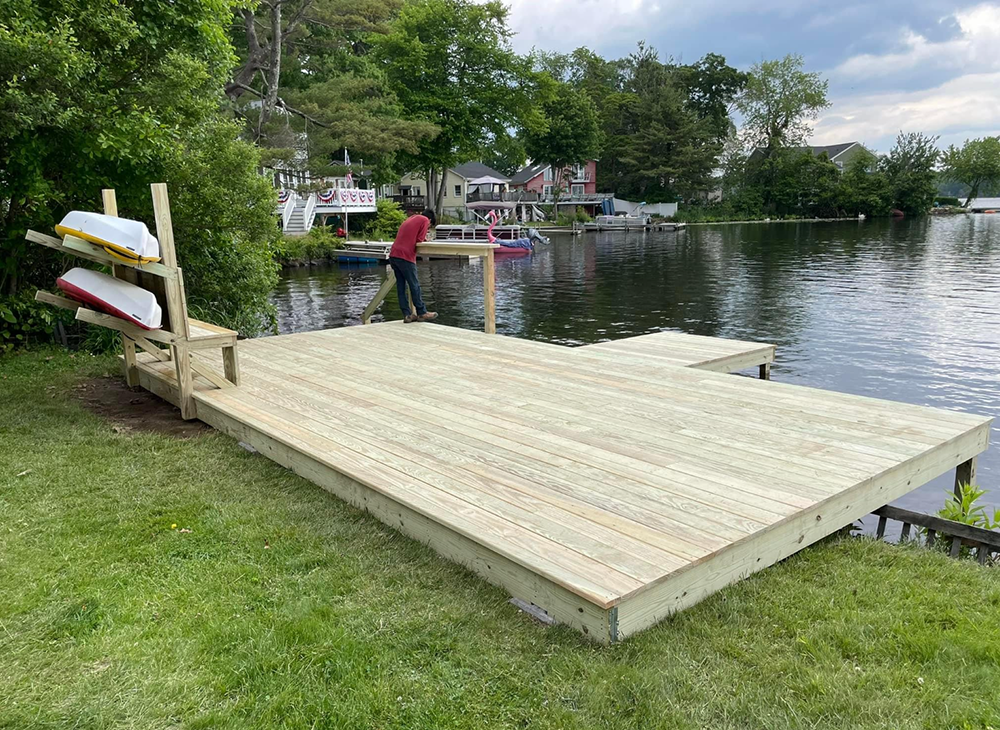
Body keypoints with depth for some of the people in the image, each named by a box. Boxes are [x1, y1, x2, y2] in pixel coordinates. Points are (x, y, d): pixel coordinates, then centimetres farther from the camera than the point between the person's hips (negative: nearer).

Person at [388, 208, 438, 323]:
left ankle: (407, 314, 10)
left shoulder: (411, 218, 26)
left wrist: (424, 239, 15)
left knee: (401, 286, 8)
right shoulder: (425, 220, 1)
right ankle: (422, 313, 7)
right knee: (415, 286, 1)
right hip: (405, 256, -8)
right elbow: (419, 242, -5)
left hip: (393, 255, 8)